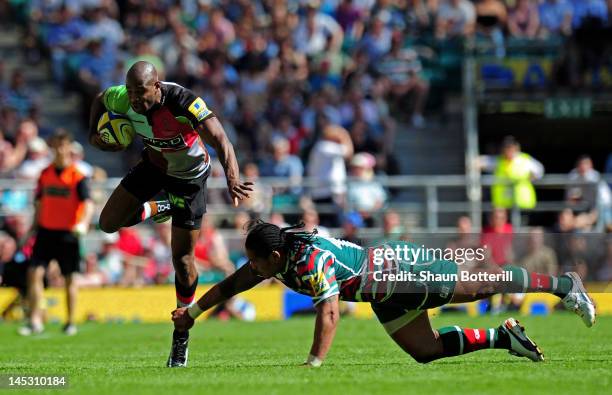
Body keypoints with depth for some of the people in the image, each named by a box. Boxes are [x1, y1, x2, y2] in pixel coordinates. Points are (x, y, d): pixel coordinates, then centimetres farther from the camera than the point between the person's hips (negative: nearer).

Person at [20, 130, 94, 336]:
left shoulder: (78, 176, -8)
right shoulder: (45, 173, 7)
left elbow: (88, 203, -18)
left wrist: (83, 223, -35)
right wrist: (35, 227, 15)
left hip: (68, 233, -3)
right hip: (46, 231, 3)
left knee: (70, 278, 5)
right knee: (35, 273, -9)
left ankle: (71, 322, 17)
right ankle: (35, 321, -7)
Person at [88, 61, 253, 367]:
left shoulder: (184, 103, -38)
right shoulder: (123, 100, -23)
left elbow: (220, 141, -43)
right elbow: (99, 100, 2)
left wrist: (232, 180, -58)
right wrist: (94, 134, -14)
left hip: (189, 175, -5)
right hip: (153, 165, 5)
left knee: (182, 260, -3)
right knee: (108, 223, 0)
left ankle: (182, 335, 14)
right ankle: (159, 209, 30)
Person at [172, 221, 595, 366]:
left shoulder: (311, 261, -33)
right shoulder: (275, 255, -7)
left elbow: (329, 316, -41)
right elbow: (233, 283, 6)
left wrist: (313, 365, -44)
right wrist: (194, 309, 2)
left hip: (401, 271, -9)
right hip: (386, 298, 9)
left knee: (482, 285, 3)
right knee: (425, 351, 10)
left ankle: (563, 284, 18)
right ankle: (504, 335, 20)